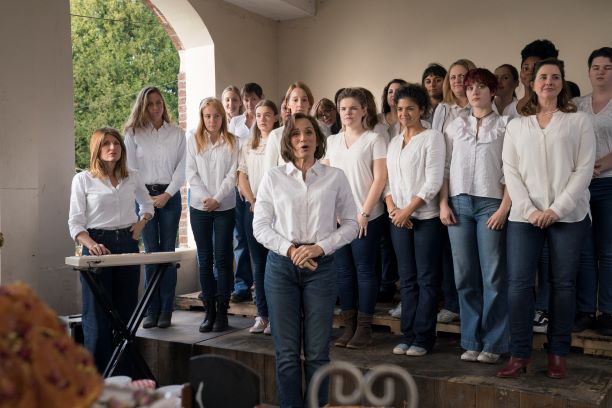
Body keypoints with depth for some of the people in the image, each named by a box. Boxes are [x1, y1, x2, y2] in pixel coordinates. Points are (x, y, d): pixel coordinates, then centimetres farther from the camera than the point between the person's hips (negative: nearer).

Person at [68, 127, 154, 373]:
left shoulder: (132, 178, 10)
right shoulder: (83, 180, -1)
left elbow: (147, 204, 27)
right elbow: (75, 222, -5)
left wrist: (142, 222, 6)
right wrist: (90, 244, -22)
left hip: (128, 245, 4)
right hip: (98, 246, -4)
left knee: (126, 313, 9)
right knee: (98, 317, -2)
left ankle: (123, 377, 20)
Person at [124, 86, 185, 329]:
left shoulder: (177, 134, 8)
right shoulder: (133, 134, 6)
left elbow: (181, 167, 4)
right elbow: (131, 168, 3)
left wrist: (167, 195, -6)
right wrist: (146, 198, -4)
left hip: (170, 196, 1)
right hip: (144, 195, 0)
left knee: (168, 252, -1)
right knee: (151, 252, -2)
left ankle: (166, 310, 4)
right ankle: (152, 310, 4)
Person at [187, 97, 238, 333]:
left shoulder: (231, 142, 2)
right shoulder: (193, 139, 6)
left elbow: (232, 175, -3)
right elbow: (191, 173, 1)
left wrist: (217, 198, -12)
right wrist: (204, 197, -10)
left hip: (225, 207, -1)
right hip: (199, 206, 2)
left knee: (223, 258, 0)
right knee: (205, 259, 5)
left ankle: (222, 311, 6)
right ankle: (209, 311, 12)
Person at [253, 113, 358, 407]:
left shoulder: (335, 177, 5)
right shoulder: (273, 177, 5)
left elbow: (350, 225, 5)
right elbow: (260, 226, 3)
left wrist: (319, 247, -10)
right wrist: (290, 249, -12)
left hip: (321, 266, 0)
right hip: (281, 265, 0)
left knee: (317, 352, 4)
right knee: (286, 352, 4)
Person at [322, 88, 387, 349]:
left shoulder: (373, 140, -1)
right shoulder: (332, 141, 13)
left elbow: (380, 178, -7)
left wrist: (364, 213, -12)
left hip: (366, 217, -4)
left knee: (364, 270, 0)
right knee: (343, 270, 7)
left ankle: (364, 328, 9)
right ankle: (348, 326, 17)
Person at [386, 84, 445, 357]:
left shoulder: (432, 137, -3)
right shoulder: (394, 142, 16)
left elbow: (433, 181, -11)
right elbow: (387, 179, 14)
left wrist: (408, 209, -13)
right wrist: (391, 207, -3)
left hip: (425, 217, -6)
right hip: (398, 219, 6)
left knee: (426, 280, 0)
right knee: (407, 279, 9)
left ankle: (423, 338, 7)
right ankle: (407, 335, 17)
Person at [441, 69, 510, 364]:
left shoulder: (504, 126, 5)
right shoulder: (455, 126, 14)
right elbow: (445, 167, 11)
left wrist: (504, 208, -10)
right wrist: (443, 204, 2)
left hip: (491, 204, -3)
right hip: (459, 204, 3)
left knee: (493, 276, -2)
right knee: (464, 276, 4)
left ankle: (493, 344, 8)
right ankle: (471, 342, 14)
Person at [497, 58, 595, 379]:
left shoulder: (578, 121, 7)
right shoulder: (516, 125, 12)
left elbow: (584, 169, -1)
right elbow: (510, 171, 5)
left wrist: (557, 209, -11)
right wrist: (529, 210, -8)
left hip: (568, 215, -1)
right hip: (525, 215, 1)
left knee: (563, 284, 3)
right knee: (518, 283, -4)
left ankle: (558, 354, 15)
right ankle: (519, 355, 4)